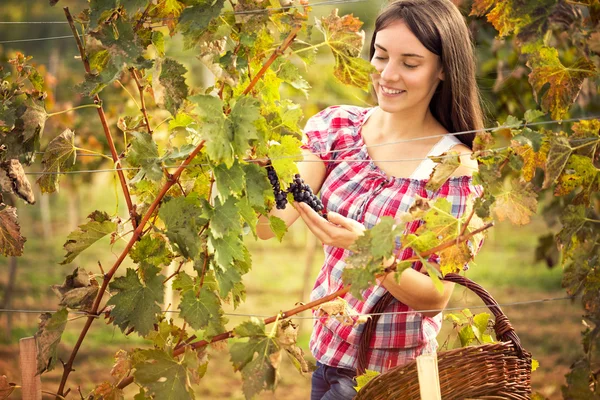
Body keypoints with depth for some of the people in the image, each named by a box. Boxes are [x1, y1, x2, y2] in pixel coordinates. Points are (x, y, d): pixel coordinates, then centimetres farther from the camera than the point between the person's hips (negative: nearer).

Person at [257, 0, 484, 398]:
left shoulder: (454, 166, -16)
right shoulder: (338, 125, -5)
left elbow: (436, 296, -17)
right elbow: (271, 223, -14)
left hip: (388, 367, -4)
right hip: (327, 346, 4)